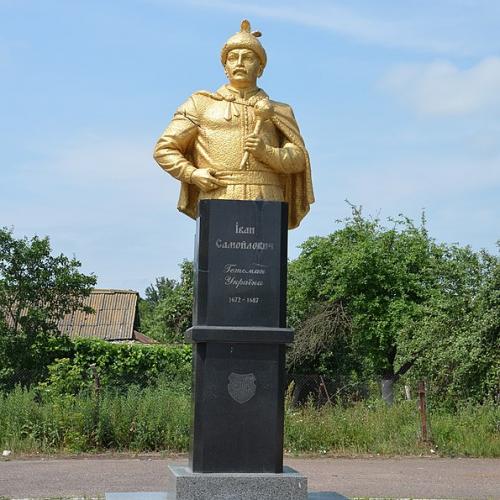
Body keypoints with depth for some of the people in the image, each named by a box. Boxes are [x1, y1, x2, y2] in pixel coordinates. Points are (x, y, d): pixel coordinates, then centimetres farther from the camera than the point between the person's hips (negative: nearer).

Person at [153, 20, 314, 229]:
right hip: (219, 203, -1)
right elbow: (164, 149, 14)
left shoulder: (276, 112, 20)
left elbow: (298, 159, 12)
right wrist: (193, 174, -3)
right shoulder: (202, 105, 16)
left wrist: (266, 152, -6)